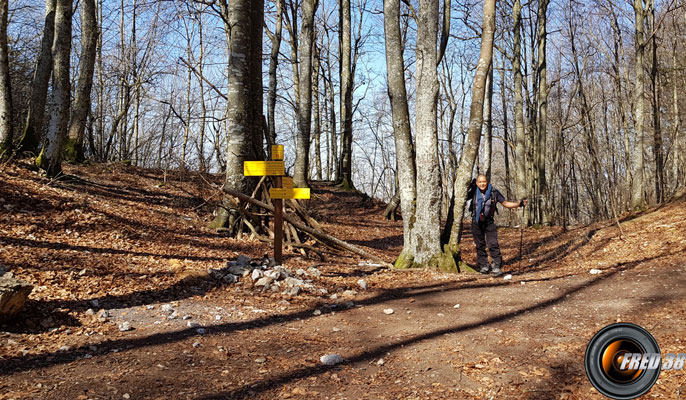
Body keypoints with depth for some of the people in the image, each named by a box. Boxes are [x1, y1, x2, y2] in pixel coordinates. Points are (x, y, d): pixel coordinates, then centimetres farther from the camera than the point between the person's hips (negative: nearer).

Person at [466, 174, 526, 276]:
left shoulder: (494, 192, -8)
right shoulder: (473, 192, -6)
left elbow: (505, 203, 1)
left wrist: (519, 203, -9)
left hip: (489, 222, -1)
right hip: (476, 222, 2)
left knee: (493, 244, -11)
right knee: (480, 245, 9)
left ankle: (496, 266, -8)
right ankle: (483, 266, 20)